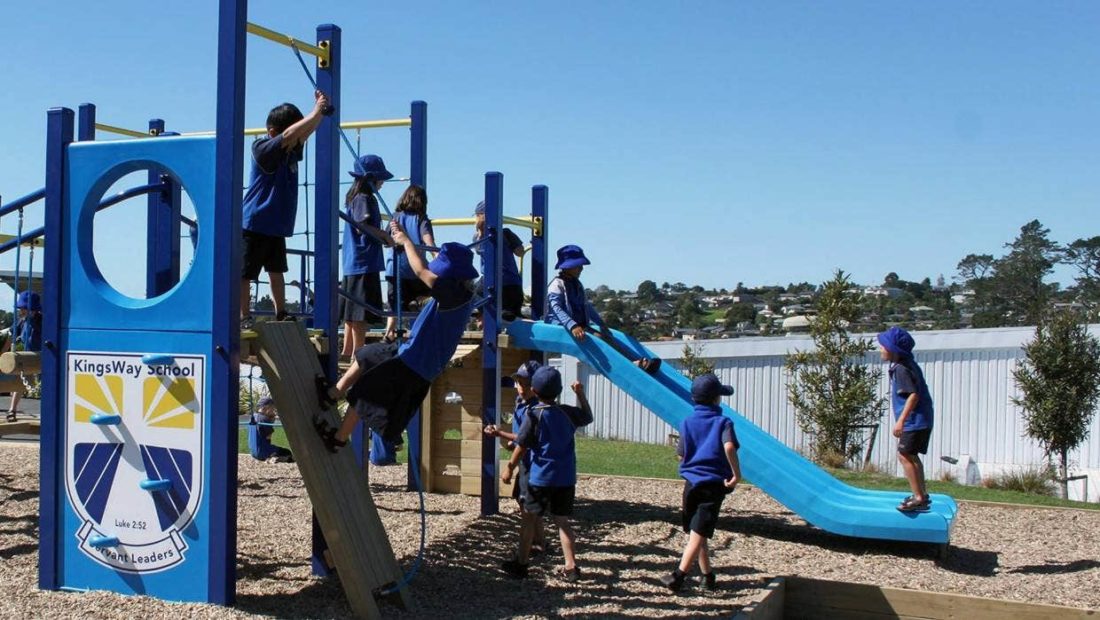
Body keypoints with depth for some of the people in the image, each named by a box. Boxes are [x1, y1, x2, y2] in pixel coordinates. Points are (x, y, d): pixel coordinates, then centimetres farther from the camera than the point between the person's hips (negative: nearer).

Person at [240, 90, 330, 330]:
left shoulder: (291, 152, 8)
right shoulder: (262, 149, -14)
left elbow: (307, 130, 7)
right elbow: (289, 134, -26)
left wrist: (321, 110, -10)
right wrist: (315, 112, -23)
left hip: (277, 226, 8)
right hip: (254, 224, -8)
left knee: (277, 272, 15)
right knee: (245, 274, -2)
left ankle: (281, 316, 23)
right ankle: (244, 319, 1)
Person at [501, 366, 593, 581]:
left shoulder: (534, 415, -10)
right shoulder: (568, 413, 3)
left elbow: (521, 446, -8)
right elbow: (588, 417, 24)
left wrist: (510, 468, 1)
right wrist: (581, 394, 27)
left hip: (541, 477, -4)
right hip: (566, 478, 4)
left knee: (529, 518, 9)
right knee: (562, 521, 9)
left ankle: (521, 564, 15)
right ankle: (571, 568, 4)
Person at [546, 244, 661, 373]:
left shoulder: (576, 284, 20)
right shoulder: (557, 285, -7)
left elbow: (586, 306, 29)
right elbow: (556, 308, -23)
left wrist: (601, 324, 18)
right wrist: (572, 326, -39)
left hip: (582, 325, 8)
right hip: (563, 327, -8)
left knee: (606, 335, -19)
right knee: (598, 337, -31)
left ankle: (636, 361, -40)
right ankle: (634, 363, -46)